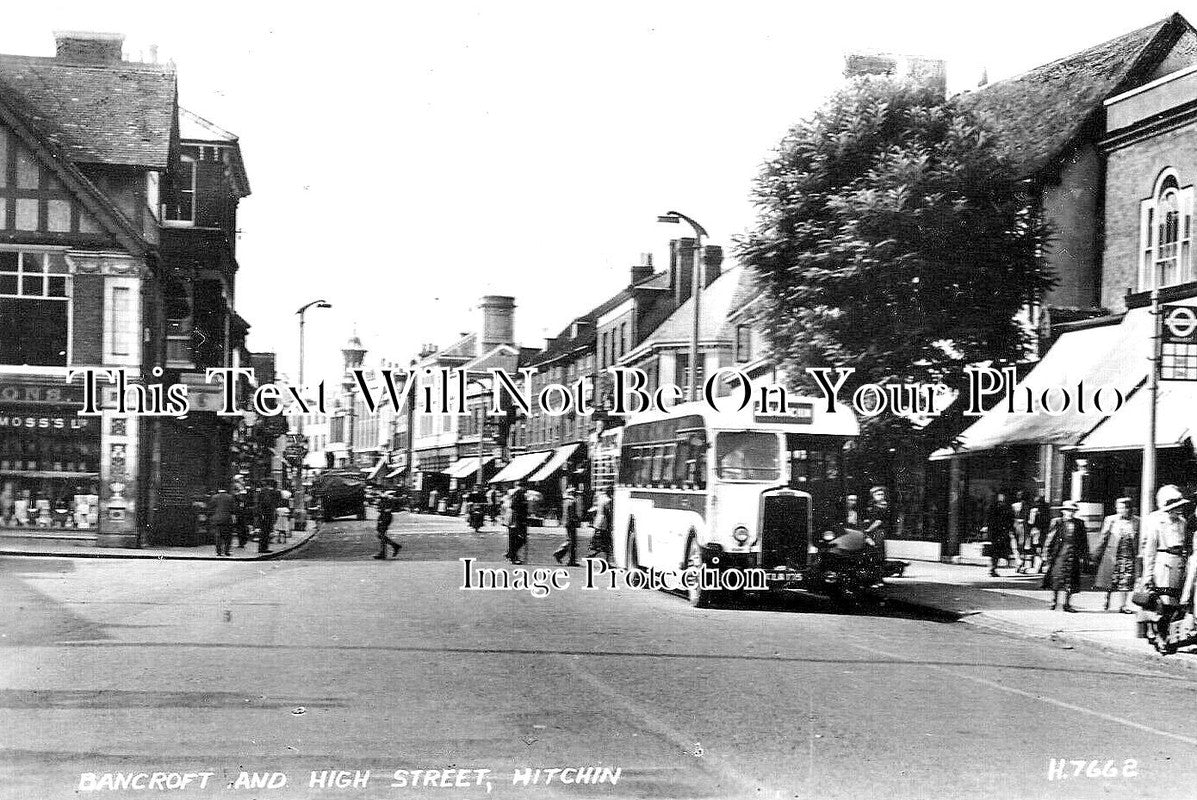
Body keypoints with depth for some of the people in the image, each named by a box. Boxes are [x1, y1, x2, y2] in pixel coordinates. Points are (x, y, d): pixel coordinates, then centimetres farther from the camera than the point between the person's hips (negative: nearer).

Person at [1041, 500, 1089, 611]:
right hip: (1059, 554, -2)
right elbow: (1050, 539, 3)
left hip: (1074, 555, 2)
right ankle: (1054, 601, 15)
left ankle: (1067, 604, 10)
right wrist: (1046, 555, 0)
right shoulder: (1056, 522, 3)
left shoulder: (1079, 524, 9)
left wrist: (1083, 556, 8)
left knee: (1071, 581, 1)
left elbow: (1084, 541, 12)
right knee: (1057, 578, -1)